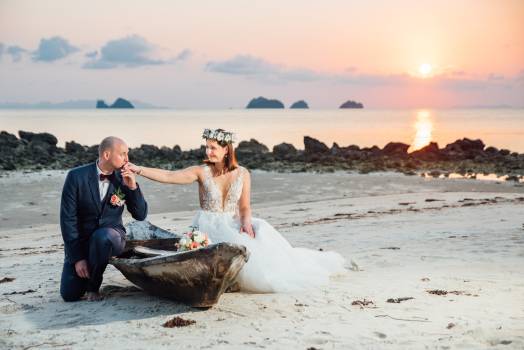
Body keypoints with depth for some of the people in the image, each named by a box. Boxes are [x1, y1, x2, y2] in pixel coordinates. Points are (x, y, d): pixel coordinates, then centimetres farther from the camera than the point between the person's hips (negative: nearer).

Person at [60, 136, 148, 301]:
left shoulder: (124, 179, -5)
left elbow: (141, 215, -4)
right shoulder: (77, 176, -12)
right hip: (80, 239, 0)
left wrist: (133, 187, -20)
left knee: (101, 237, -37)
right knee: (70, 295, -11)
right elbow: (68, 218, -12)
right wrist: (77, 257, -16)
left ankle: (94, 286, -11)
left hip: (110, 236, 1)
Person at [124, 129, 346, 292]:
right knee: (236, 245, -31)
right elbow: (168, 176, -14)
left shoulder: (242, 174, 1)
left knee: (260, 233, -22)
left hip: (234, 224, 3)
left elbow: (244, 207, 2)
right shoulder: (201, 172, -5)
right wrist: (138, 170, -25)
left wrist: (246, 223, -19)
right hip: (209, 226, -2)